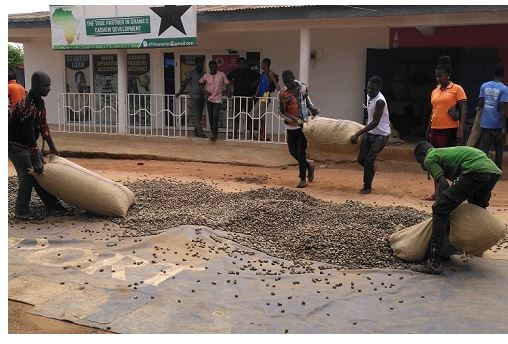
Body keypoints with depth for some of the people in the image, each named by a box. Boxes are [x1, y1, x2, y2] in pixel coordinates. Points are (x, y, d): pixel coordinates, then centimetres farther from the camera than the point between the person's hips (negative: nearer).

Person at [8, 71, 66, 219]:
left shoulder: (40, 102, 1)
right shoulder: (26, 106, -29)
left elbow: (43, 125, 10)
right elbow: (29, 135, -29)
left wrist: (52, 147, 14)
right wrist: (36, 161, -27)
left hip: (29, 144, 9)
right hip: (16, 145, -9)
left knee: (42, 172, 10)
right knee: (28, 175, -12)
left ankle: (51, 203, 19)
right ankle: (21, 211, 1)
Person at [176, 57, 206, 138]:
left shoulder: (204, 74, 11)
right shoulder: (191, 73, -4)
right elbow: (185, 83, -7)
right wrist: (180, 92, -17)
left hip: (202, 97, 5)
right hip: (194, 97, -5)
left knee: (199, 116, 8)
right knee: (196, 116, -10)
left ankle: (196, 132, 17)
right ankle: (200, 132, -15)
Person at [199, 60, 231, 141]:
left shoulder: (221, 75, -3)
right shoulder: (206, 75, 1)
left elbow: (227, 83, 3)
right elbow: (200, 83, 15)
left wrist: (229, 92, -11)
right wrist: (205, 90, 2)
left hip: (218, 99, -3)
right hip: (209, 99, 3)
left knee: (215, 116, -13)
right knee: (210, 117, 7)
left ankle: (214, 134, -6)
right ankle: (213, 132, 20)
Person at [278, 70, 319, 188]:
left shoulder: (303, 87, -3)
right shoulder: (283, 93, -10)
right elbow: (283, 112, -10)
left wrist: (312, 109, 0)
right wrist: (296, 120, -21)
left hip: (304, 124, -1)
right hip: (291, 126, 2)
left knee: (301, 151, -7)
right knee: (293, 151, 9)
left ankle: (303, 178, 4)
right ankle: (308, 166, 35)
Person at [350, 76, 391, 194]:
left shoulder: (380, 101, -25)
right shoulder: (369, 96, 1)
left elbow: (375, 122, -27)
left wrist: (357, 134, -31)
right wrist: (361, 133, 23)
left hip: (381, 135, -7)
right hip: (369, 132, 7)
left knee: (368, 160, -10)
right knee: (361, 159, 6)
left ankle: (367, 187, 6)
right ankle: (372, 167, 39)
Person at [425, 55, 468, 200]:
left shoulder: (456, 89, -3)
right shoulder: (434, 91, 14)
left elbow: (464, 110, -8)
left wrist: (460, 129, -17)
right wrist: (428, 131, 18)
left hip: (450, 131, -6)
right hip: (435, 130, 6)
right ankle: (437, 192, 15)